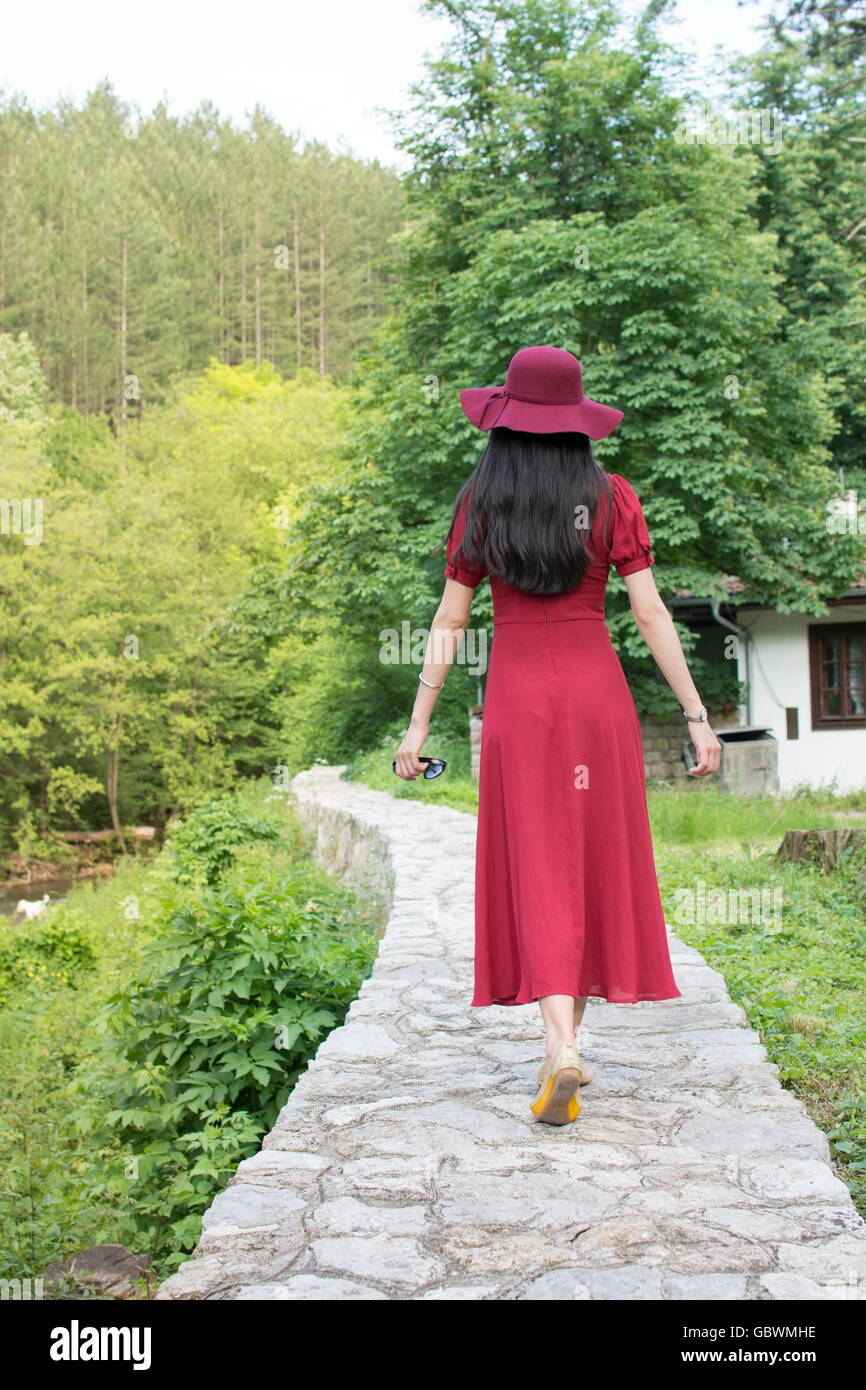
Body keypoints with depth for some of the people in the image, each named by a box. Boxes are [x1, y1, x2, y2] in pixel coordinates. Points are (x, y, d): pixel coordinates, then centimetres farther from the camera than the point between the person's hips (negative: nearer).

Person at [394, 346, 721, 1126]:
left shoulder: (480, 504, 2)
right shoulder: (612, 498, 1)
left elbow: (448, 625, 1)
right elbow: (650, 614, -3)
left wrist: (418, 726, 6)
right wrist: (697, 716, 1)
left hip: (516, 696, 0)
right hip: (597, 689, 1)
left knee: (539, 871, 1)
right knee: (594, 865, 10)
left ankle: (562, 1051, -14)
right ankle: (566, 1047, 18)